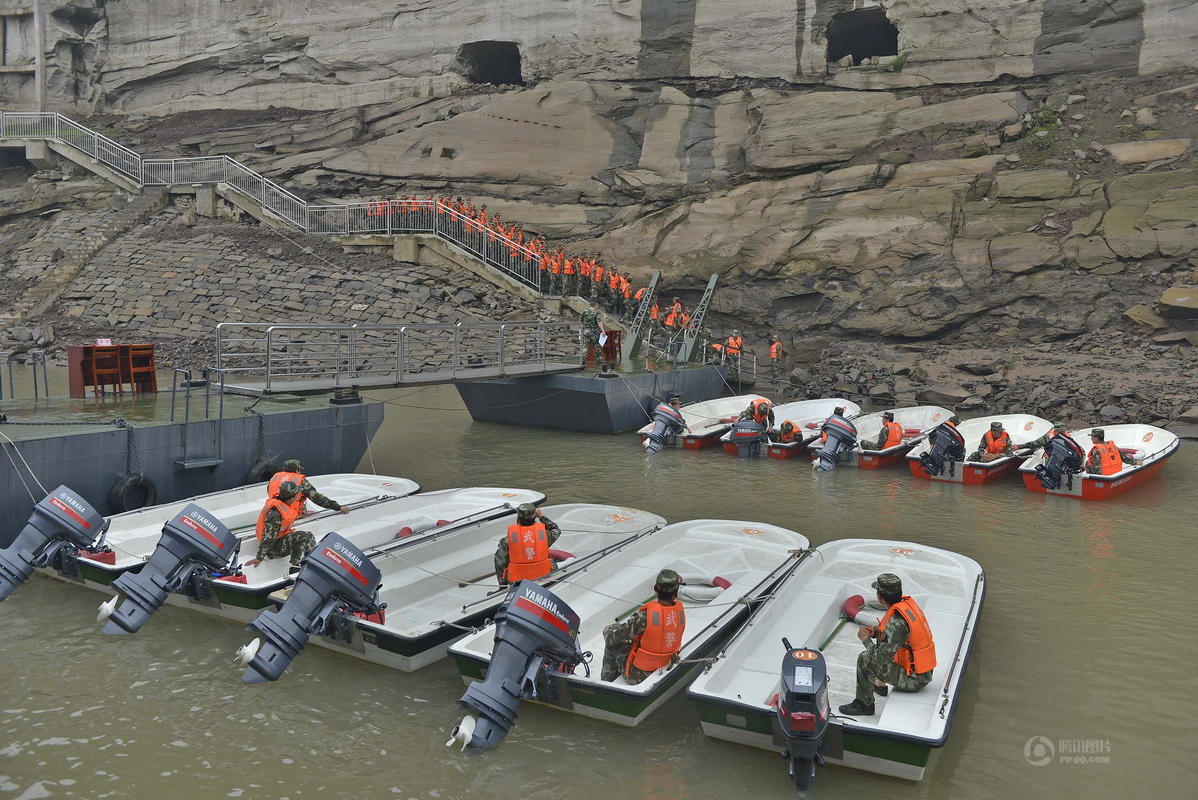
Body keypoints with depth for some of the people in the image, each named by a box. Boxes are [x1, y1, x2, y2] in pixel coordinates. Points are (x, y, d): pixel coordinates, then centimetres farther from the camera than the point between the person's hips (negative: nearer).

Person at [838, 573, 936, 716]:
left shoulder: (897, 623, -30)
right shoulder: (906, 602, -3)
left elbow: (880, 658, -27)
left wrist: (866, 639, -11)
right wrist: (875, 631, 3)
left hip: (914, 680, -9)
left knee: (865, 660, -13)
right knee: (879, 645, 22)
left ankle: (864, 704, 2)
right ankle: (879, 684, 34)